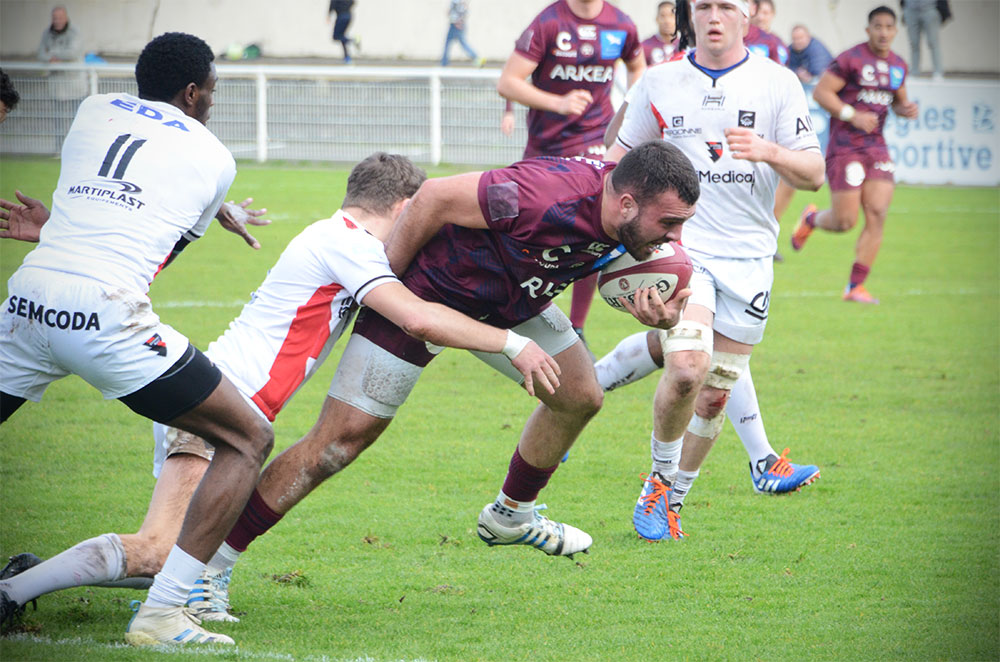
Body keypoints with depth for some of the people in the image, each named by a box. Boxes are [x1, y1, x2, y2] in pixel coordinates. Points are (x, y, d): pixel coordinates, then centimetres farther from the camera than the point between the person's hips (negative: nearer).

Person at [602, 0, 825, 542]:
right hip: (680, 247, -1)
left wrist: (769, 151, -19)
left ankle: (672, 497, 22)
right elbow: (622, 157, 18)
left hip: (748, 256, 1)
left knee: (715, 392, 3)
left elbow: (813, 174, 0)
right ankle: (660, 475, 2)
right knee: (687, 366, -22)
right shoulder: (658, 83, 6)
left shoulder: (778, 84, 2)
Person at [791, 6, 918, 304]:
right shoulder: (851, 60, -9)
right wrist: (853, 116, -20)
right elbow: (820, 92, -10)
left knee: (877, 214, -8)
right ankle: (811, 218, 30)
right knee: (844, 221, -7)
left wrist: (906, 109, 3)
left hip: (876, 146, 6)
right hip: (845, 147, -6)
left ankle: (855, 286, 0)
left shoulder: (898, 66, 12)